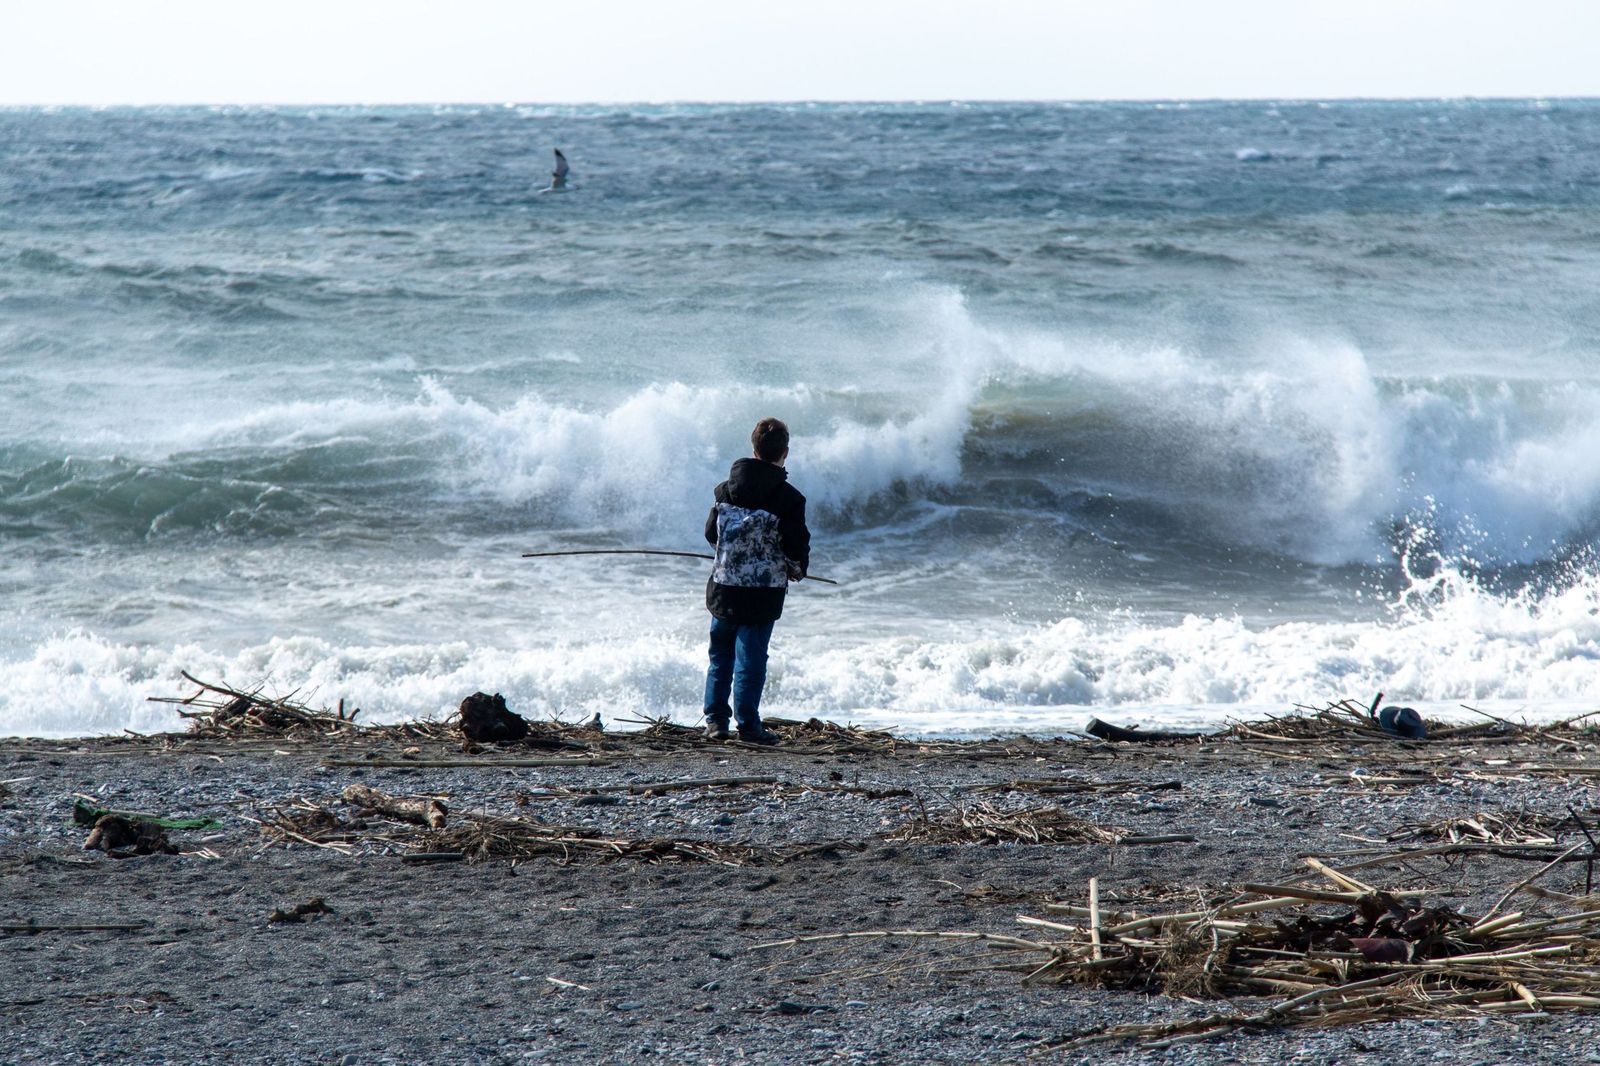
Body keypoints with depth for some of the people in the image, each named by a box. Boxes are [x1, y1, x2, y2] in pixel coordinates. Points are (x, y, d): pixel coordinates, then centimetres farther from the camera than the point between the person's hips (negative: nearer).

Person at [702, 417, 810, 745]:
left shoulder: (727, 488, 1)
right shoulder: (788, 498, -12)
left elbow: (711, 532, 10)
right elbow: (797, 546, -10)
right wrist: (797, 570, 12)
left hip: (724, 586, 4)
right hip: (764, 591, -4)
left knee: (721, 655, 17)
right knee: (751, 657, 1)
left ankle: (715, 720, 19)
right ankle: (748, 725, 3)